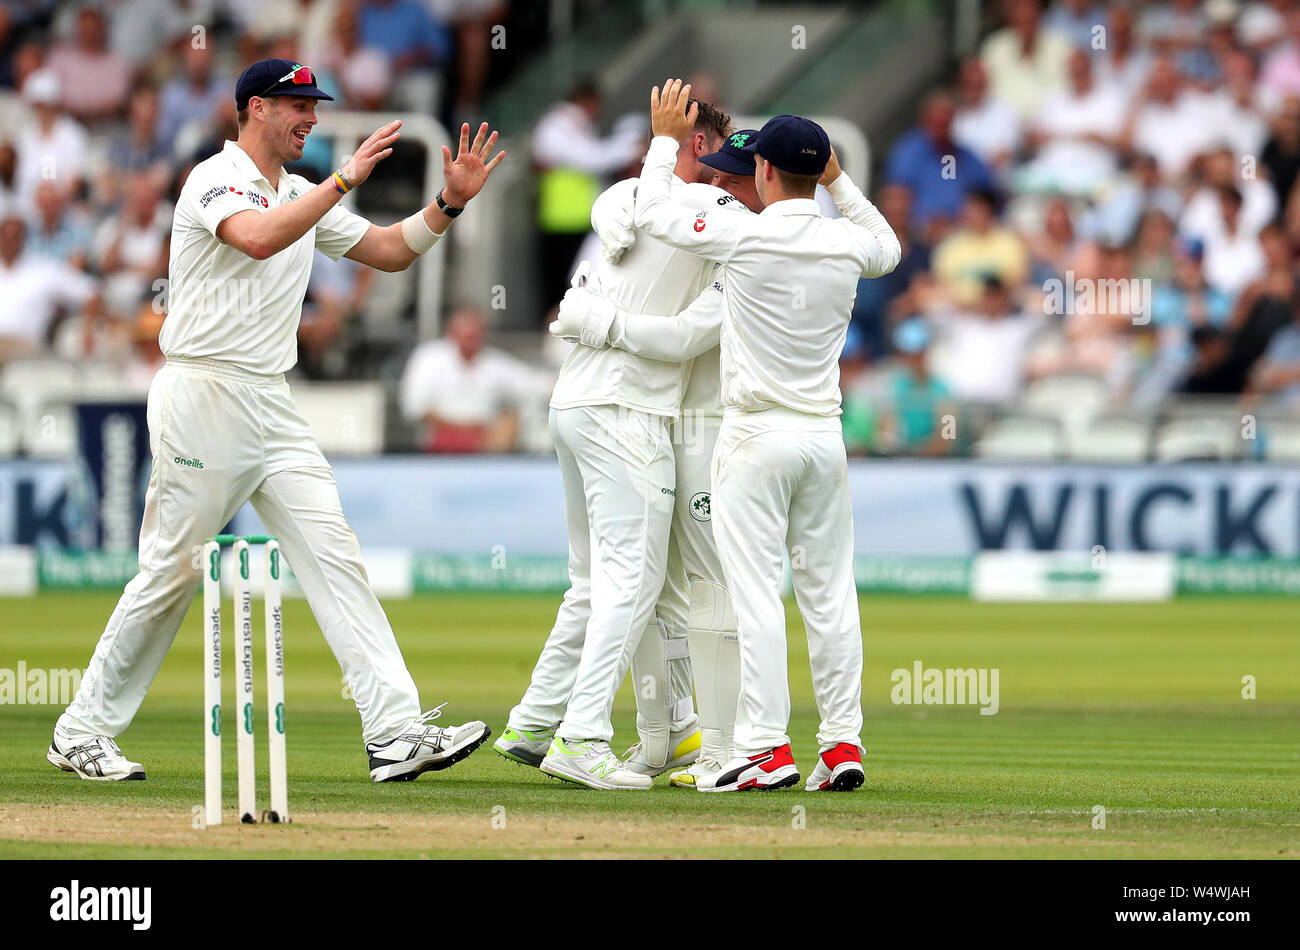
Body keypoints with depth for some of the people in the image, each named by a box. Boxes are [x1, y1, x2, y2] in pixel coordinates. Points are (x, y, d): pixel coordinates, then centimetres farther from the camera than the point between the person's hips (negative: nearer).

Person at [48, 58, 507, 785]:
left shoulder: (302, 196, 16)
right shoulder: (215, 181, -8)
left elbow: (389, 251, 20)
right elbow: (259, 238, -29)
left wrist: (450, 203, 4)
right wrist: (346, 180, -27)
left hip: (273, 407, 7)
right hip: (203, 396, -7)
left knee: (335, 556, -4)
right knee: (172, 569, -3)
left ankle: (398, 732, -12)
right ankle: (83, 733, 10)